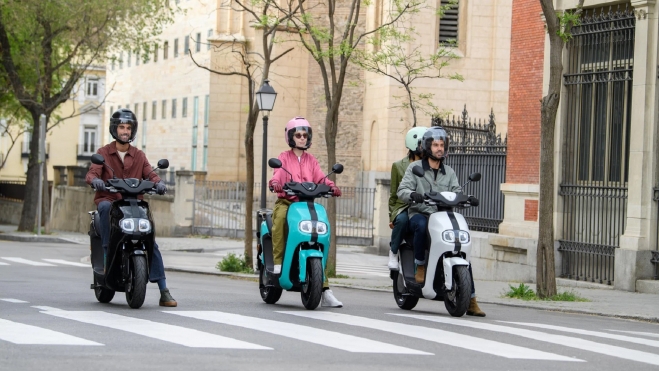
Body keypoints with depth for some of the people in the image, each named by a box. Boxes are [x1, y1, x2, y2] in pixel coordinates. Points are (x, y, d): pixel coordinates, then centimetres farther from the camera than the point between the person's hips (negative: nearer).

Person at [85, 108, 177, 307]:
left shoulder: (139, 156, 16)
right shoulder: (103, 153, 8)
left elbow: (149, 173, 1)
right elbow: (92, 173, -7)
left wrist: (158, 182, -23)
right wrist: (95, 181, -33)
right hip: (108, 199, -2)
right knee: (106, 207, -40)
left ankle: (164, 291, -14)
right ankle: (107, 254, -34)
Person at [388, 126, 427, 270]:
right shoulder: (399, 166, 13)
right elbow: (393, 193, 13)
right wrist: (391, 216, 4)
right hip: (403, 208, -1)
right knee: (402, 220, -37)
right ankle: (393, 251, -13)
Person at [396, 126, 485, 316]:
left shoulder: (449, 172, 17)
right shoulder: (415, 168, 6)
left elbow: (456, 192, 4)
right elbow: (402, 190, -5)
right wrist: (412, 195, -29)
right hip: (420, 214, -3)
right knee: (422, 226, -41)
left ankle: (470, 300, -9)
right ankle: (420, 266, -20)